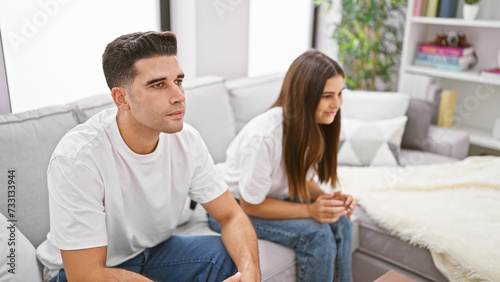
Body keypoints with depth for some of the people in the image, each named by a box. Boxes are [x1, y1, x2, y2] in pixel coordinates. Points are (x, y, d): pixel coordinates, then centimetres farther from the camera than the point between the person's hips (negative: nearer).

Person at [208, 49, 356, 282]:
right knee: (317, 235, -23)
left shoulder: (313, 125, -11)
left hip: (274, 197, 7)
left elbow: (304, 178, 3)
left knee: (339, 222, -12)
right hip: (235, 207, -7)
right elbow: (251, 205, -23)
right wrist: (309, 211, -28)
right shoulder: (263, 135, -34)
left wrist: (326, 198, -17)